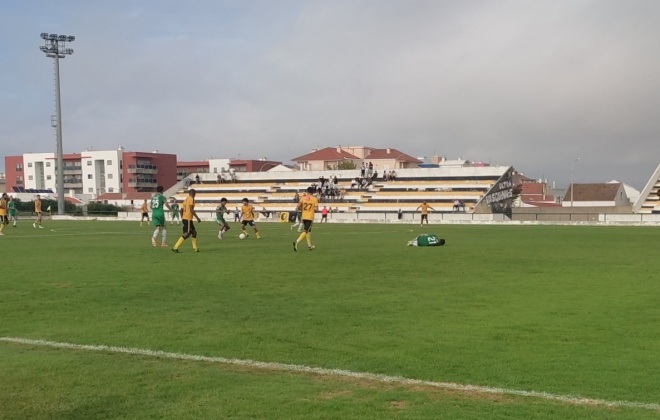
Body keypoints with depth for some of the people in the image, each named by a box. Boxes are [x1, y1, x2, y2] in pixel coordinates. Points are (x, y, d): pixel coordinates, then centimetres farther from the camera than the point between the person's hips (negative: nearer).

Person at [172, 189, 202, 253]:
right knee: (186, 234, -11)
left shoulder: (186, 199, 17)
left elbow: (181, 210, 17)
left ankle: (195, 248, 15)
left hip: (184, 218, 10)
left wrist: (182, 218, 23)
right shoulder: (191, 199, -9)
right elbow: (191, 210, -18)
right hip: (188, 219, -10)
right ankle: (175, 247, -15)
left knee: (194, 232, 15)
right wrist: (197, 218, -14)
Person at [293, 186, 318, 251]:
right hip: (310, 217, -5)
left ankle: (309, 245, 27)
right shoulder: (314, 199, -4)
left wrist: (303, 210, 11)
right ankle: (297, 242, -26)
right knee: (305, 231, -5)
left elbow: (298, 206, -8)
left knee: (308, 231, 20)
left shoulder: (303, 198, 3)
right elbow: (315, 209, -11)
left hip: (304, 217, 5)